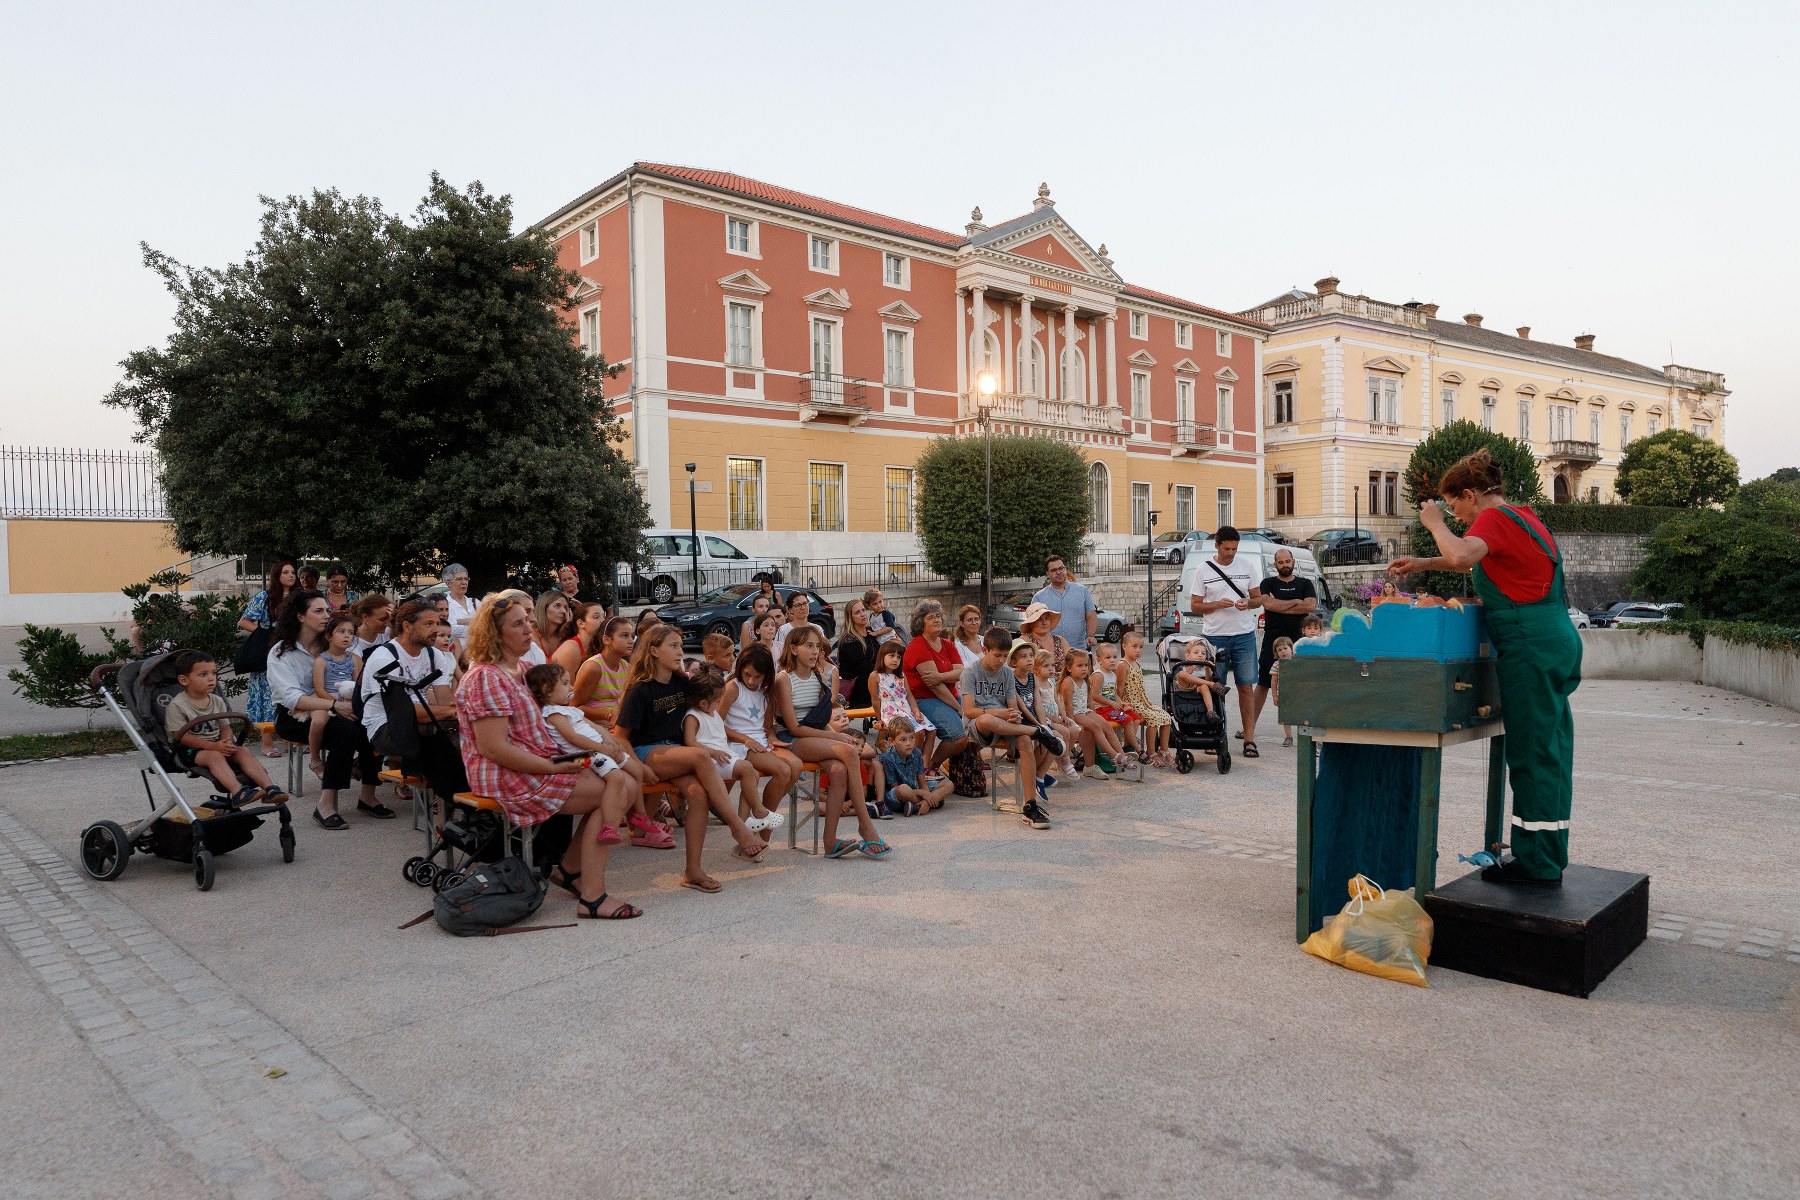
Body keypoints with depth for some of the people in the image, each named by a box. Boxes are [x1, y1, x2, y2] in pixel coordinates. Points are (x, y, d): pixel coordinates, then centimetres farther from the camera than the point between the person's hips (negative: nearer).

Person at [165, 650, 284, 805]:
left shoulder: (217, 701, 8)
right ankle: (237, 792, -53)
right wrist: (213, 746, -25)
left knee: (244, 751, -19)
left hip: (217, 745, 5)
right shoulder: (177, 705, -10)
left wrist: (226, 742, -16)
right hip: (189, 750, -5)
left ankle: (269, 788, -33)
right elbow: (182, 736, -15)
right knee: (214, 755, -34)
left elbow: (225, 727, 9)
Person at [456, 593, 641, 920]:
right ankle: (592, 897, -15)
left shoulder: (521, 669, 16)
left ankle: (570, 869, 4)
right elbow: (493, 748, -22)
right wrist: (553, 767, -20)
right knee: (612, 792, -16)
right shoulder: (486, 678, -15)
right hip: (507, 779, -9)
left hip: (536, 766, 9)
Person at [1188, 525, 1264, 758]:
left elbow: (1258, 598, 12)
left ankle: (1249, 739, 3)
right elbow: (1194, 605, 2)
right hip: (1215, 636, -1)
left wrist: (1248, 603, -10)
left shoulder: (1246, 565, 8)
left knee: (1246, 686, 0)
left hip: (1244, 635, 2)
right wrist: (1218, 604, -15)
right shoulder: (1203, 570, 1)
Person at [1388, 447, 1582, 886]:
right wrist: (1422, 563, 28)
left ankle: (1536, 861, 3)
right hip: (1556, 641, 10)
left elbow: (1461, 556, -30)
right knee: (1550, 750, 13)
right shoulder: (1522, 516, 19)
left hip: (1530, 647, -10)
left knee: (1533, 753, -4)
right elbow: (1476, 559, 34)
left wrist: (1435, 521, -13)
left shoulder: (1495, 518, -11)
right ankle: (1550, 856, 22)